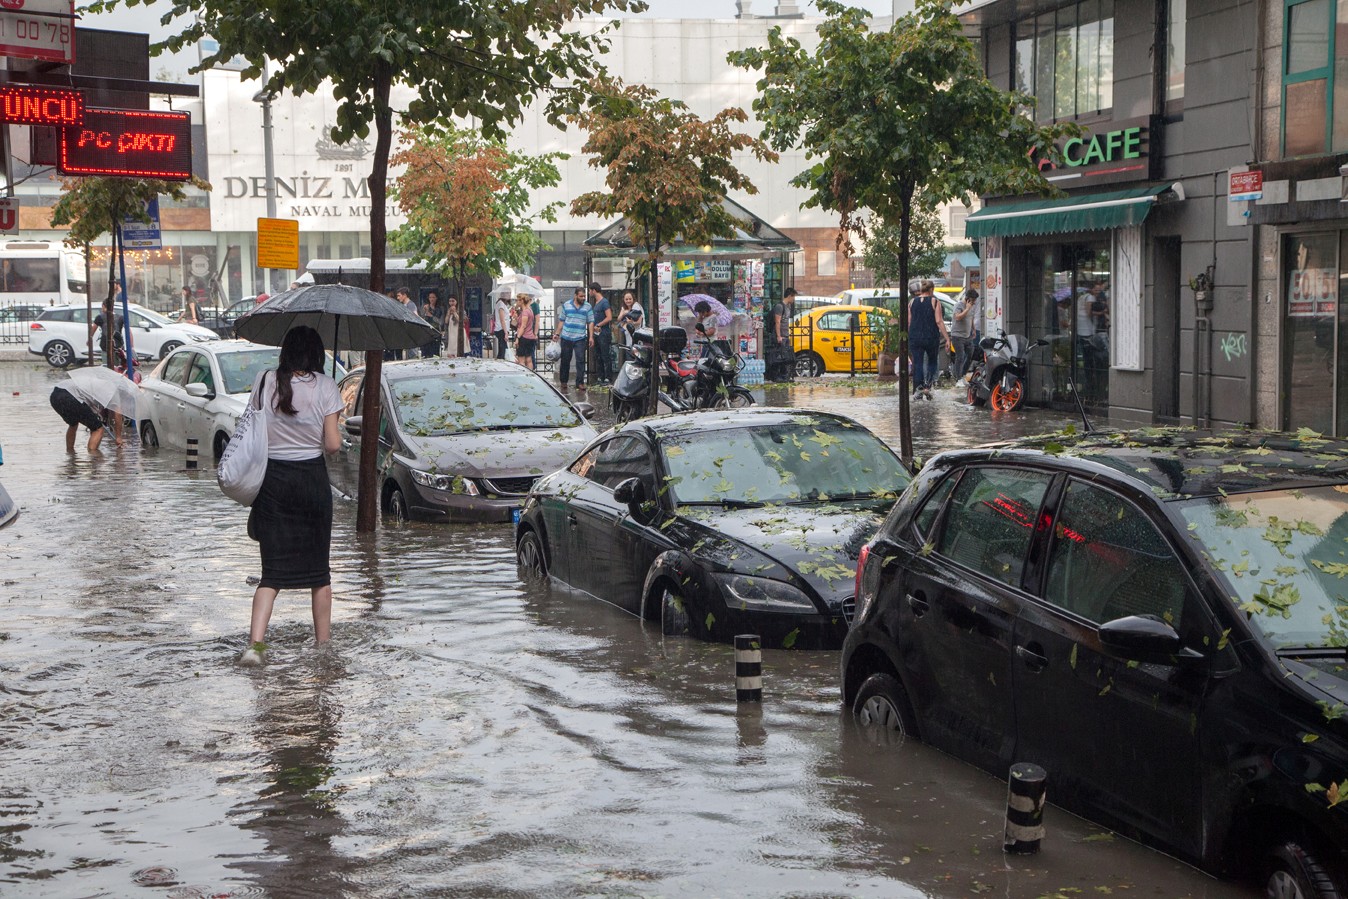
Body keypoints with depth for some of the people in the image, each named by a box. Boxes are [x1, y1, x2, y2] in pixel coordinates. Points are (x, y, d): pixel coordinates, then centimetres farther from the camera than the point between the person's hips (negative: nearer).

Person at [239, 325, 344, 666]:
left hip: (272, 479, 2)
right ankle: (323, 644, 20)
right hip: (311, 478, -1)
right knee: (318, 567, 13)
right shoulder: (324, 386, -7)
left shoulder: (264, 382, -1)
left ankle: (255, 642, -11)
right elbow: (332, 444, -7)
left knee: (273, 569, 5)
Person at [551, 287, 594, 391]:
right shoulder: (566, 305, 5)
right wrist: (557, 333, 7)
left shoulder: (587, 306, 4)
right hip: (566, 338, 1)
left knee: (580, 360, -6)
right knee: (565, 360, 8)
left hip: (580, 339, -1)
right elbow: (562, 321, 11)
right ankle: (563, 381, 20)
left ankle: (580, 382, -3)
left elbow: (591, 322, 4)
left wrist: (591, 337, -2)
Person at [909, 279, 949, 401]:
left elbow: (908, 322, 6)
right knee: (932, 362, 15)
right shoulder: (935, 302, -4)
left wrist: (908, 336, 18)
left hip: (915, 337, 2)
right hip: (931, 338, -2)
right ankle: (927, 386, -2)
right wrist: (947, 338, -7)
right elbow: (939, 321, -9)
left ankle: (918, 388, -5)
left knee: (917, 363, 5)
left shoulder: (912, 302, 5)